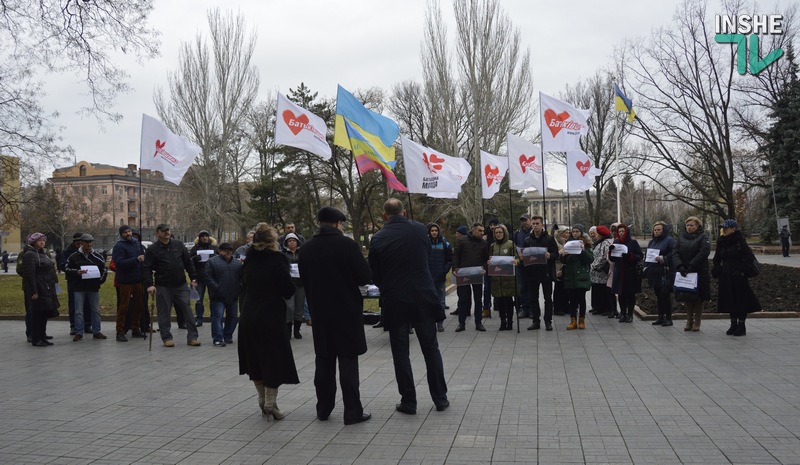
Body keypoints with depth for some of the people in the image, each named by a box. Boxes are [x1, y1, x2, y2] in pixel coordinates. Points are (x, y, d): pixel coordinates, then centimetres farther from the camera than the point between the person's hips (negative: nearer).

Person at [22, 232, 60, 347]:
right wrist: (33, 291, -22)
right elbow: (29, 274, -18)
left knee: (45, 313, 12)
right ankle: (36, 340, 3)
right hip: (38, 289, -9)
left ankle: (42, 337, 21)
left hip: (47, 289, 9)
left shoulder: (43, 253, 18)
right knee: (37, 314, -4)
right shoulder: (30, 255, -11)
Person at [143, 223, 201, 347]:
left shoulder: (178, 245, 8)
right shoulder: (152, 249, -1)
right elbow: (146, 268, -5)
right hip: (163, 287, -2)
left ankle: (192, 337, 7)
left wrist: (193, 278, 7)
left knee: (187, 311, 2)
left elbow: (188, 263, 12)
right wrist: (149, 285, -14)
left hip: (181, 285, 2)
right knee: (164, 313, 5)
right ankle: (167, 338, 16)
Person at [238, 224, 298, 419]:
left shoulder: (248, 261, 5)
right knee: (274, 359, 3)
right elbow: (288, 291, -13)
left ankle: (263, 400, 25)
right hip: (271, 317, -6)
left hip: (248, 316, 6)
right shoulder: (277, 260, -13)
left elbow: (244, 287, 13)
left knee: (255, 358, 16)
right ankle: (270, 404, 4)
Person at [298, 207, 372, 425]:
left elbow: (304, 281, 10)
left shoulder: (306, 248, 2)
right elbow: (364, 277, -11)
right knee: (348, 362, 1)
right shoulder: (347, 244, -13)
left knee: (324, 362, 13)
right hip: (346, 311, -4)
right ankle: (352, 411, 2)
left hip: (320, 313, 4)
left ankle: (323, 409, 20)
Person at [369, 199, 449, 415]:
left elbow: (374, 274, 1)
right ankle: (440, 398, 15)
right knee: (431, 348, 11)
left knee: (400, 352, 8)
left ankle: (408, 402, 11)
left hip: (395, 301, -2)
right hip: (423, 298, 2)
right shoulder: (419, 229, -1)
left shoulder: (378, 239, -7)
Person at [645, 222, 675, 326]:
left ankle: (668, 318, 4)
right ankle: (660, 317, 18)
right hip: (654, 273, 7)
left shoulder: (670, 240, -5)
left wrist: (663, 259, -23)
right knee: (658, 295, 11)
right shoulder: (651, 242, 19)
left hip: (665, 273, -7)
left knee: (666, 295, -5)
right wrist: (646, 267, 11)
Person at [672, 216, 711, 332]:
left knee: (699, 298, 3)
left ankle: (697, 322, 11)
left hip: (699, 273, -3)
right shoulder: (681, 237, 10)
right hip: (683, 273, 3)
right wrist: (679, 266, -16)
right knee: (687, 298, 6)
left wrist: (691, 266, -21)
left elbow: (703, 253, -15)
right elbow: (675, 252, 0)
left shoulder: (703, 237, -1)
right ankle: (689, 321, 15)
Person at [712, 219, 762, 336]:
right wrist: (716, 270, 6)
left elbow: (750, 257, -13)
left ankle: (741, 326, 8)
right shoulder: (721, 242, 8)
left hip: (738, 277, -6)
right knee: (730, 301, 10)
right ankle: (733, 325, 20)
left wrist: (742, 270, -17)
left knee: (741, 300, 0)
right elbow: (717, 259, 18)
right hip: (726, 277, 6)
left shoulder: (740, 241, -10)